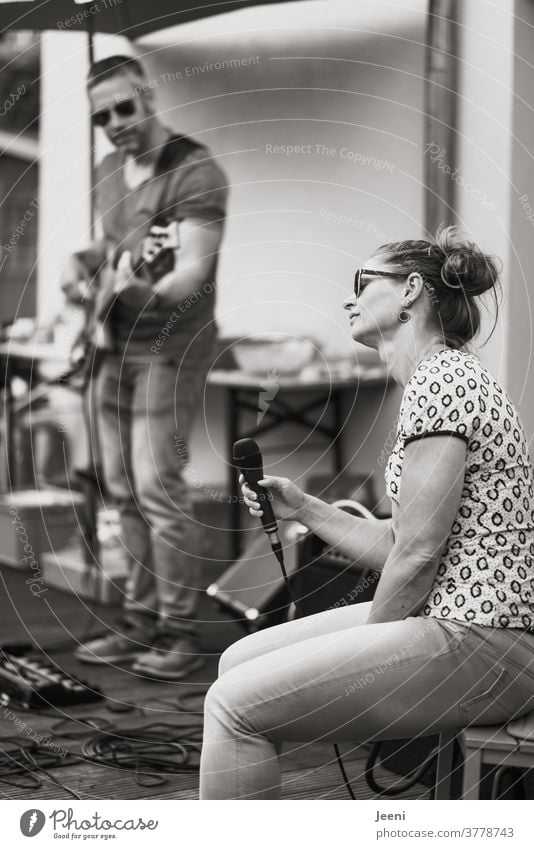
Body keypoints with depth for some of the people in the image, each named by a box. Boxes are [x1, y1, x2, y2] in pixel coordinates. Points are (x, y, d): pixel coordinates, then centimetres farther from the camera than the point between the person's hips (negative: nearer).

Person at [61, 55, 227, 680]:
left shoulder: (195, 172, -12)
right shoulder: (108, 173, 14)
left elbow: (192, 272, -20)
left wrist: (144, 293, -35)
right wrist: (83, 262, 9)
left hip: (169, 347, -8)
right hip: (114, 347, 8)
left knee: (157, 486, -11)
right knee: (123, 489, 9)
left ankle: (180, 632, -2)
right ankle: (141, 621, 18)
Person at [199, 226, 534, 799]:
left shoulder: (440, 380, -14)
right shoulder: (439, 378, 19)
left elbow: (417, 554, -18)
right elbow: (396, 547, 17)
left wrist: (364, 642, -5)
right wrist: (303, 509, 10)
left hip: (478, 644, -10)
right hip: (446, 619, 10)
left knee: (235, 703, -15)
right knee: (238, 661, 11)